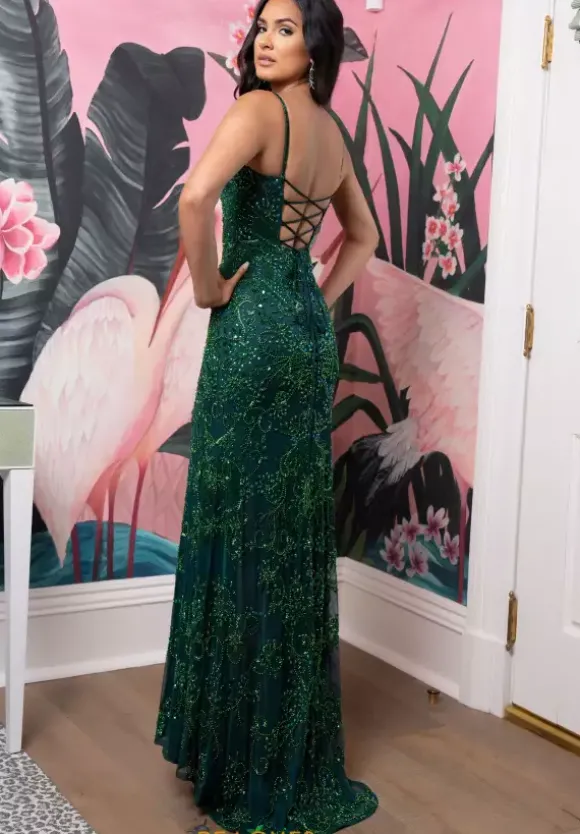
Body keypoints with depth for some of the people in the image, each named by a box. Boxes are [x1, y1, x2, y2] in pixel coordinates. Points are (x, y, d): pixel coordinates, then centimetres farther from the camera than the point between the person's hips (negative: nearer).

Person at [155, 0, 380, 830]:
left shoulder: (260, 109, -10)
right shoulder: (332, 130, 15)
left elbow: (196, 195, -28)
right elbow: (363, 235, 27)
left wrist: (208, 287, -13)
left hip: (254, 328, -8)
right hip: (309, 334, 8)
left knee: (242, 523, 0)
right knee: (296, 530, 13)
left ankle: (245, 757, 12)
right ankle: (296, 745, 27)